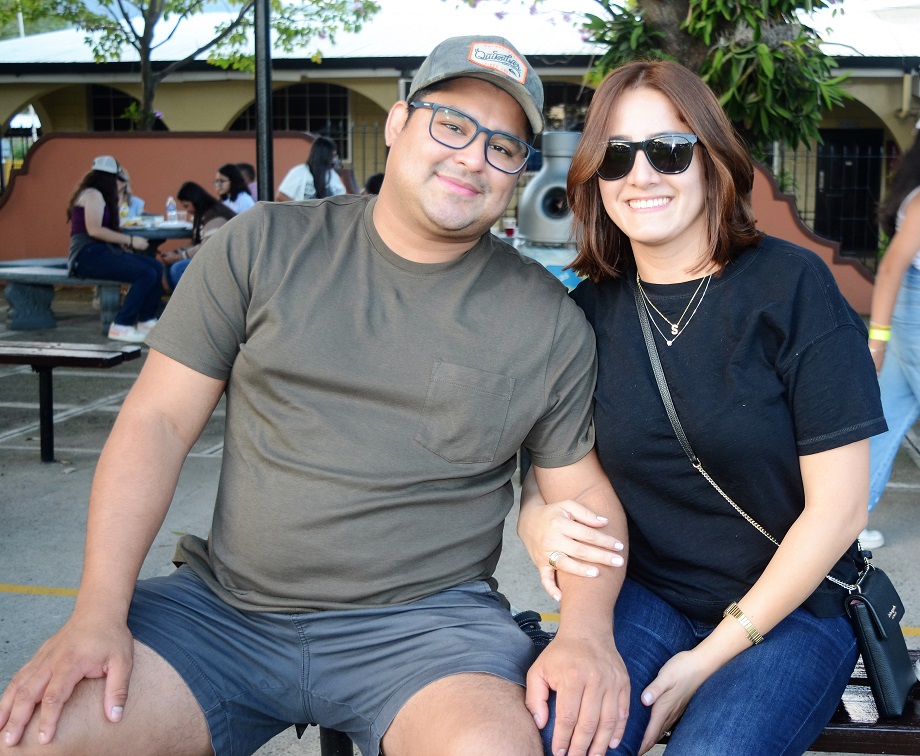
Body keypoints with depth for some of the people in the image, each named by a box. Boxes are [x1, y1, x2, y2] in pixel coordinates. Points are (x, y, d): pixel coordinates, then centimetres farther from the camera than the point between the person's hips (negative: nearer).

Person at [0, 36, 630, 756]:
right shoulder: (262, 246, 2)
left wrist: (585, 629, -13)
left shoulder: (550, 322, 2)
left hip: (423, 619, 0)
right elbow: (158, 423, 0)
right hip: (222, 609, 1)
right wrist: (98, 611, -10)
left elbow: (585, 494, 8)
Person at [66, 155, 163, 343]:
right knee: (146, 274, -23)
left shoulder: (100, 196, 23)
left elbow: (104, 231, 11)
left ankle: (146, 320, 5)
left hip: (99, 252, 10)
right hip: (88, 254, -10)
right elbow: (94, 230, -22)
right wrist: (130, 240, -19)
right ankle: (121, 326, -18)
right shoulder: (93, 195, -8)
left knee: (156, 267, -1)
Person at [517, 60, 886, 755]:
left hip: (790, 608, -2)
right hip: (641, 596, 3)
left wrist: (710, 658, -12)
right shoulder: (588, 310, 2)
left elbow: (837, 507, -11)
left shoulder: (793, 287, -10)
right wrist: (539, 522, -15)